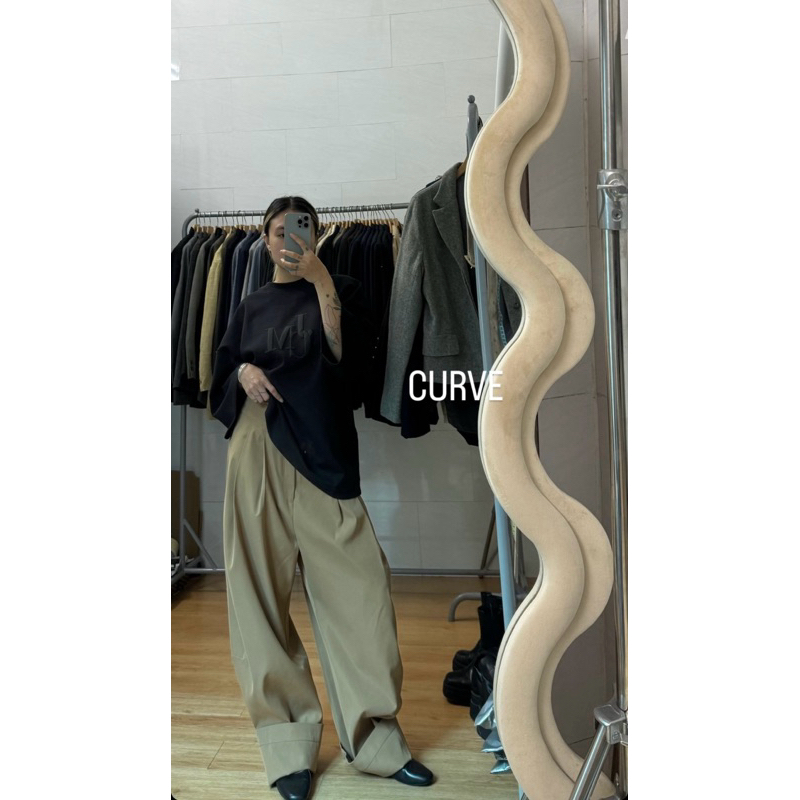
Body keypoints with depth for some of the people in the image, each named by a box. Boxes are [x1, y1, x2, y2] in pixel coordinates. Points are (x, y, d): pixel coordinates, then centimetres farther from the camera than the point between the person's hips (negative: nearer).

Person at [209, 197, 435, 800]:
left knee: (357, 587, -7)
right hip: (256, 452, 3)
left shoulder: (340, 290, 10)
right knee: (261, 591, 2)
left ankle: (375, 736, 10)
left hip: (320, 453, -2)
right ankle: (289, 744, 16)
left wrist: (322, 280, -15)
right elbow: (222, 375, 22)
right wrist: (244, 372, 0)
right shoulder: (253, 306, 19)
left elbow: (346, 355, -7)